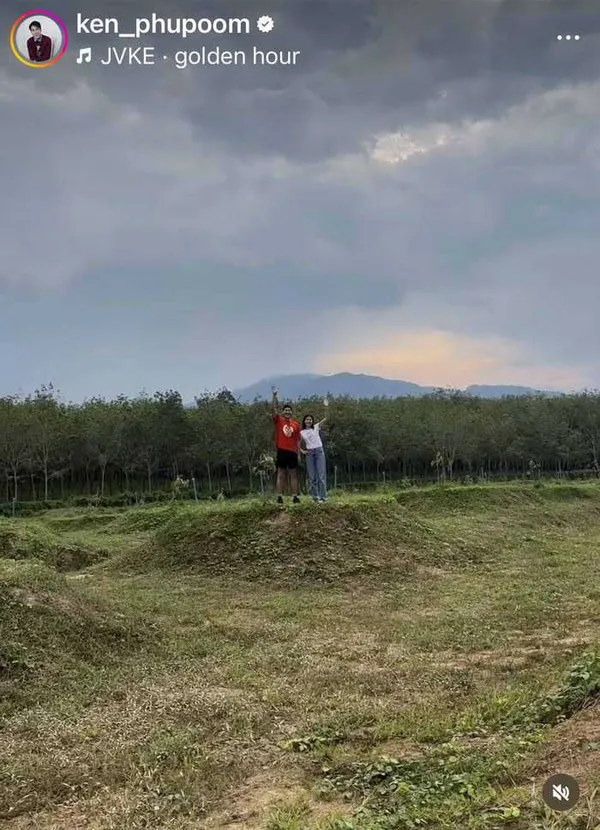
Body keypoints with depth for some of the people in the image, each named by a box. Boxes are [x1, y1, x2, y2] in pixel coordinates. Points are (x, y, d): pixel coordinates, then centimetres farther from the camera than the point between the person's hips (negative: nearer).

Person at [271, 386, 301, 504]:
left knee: (293, 475, 6)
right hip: (281, 451, -2)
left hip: (292, 452, 2)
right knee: (281, 475, 2)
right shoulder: (278, 421, 3)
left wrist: (299, 452, 4)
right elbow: (275, 408, -10)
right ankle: (279, 496, 2)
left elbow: (298, 440, 9)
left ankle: (296, 496, 9)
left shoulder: (296, 424, 7)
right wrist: (275, 396, -20)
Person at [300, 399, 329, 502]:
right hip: (309, 453, 2)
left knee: (321, 475, -7)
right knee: (312, 476, 1)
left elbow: (325, 418, -2)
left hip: (319, 451, -2)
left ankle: (323, 496, -5)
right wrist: (302, 451, -5)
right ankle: (316, 497, 7)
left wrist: (326, 407, -13)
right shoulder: (301, 432, 10)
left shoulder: (316, 427, 7)